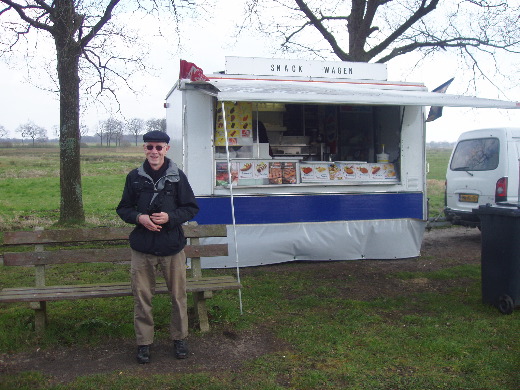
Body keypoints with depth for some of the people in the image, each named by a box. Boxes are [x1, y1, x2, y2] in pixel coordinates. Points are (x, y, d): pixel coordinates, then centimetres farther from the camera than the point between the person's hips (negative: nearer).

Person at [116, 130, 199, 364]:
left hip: (172, 247, -1)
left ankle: (179, 338, 28)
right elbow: (123, 209, 10)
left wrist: (170, 217, -15)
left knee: (178, 295, 9)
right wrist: (139, 217, -11)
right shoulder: (134, 177, 2)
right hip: (142, 248, 1)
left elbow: (192, 208, 2)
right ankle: (143, 342, 23)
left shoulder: (177, 177, -2)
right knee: (142, 297, 7)